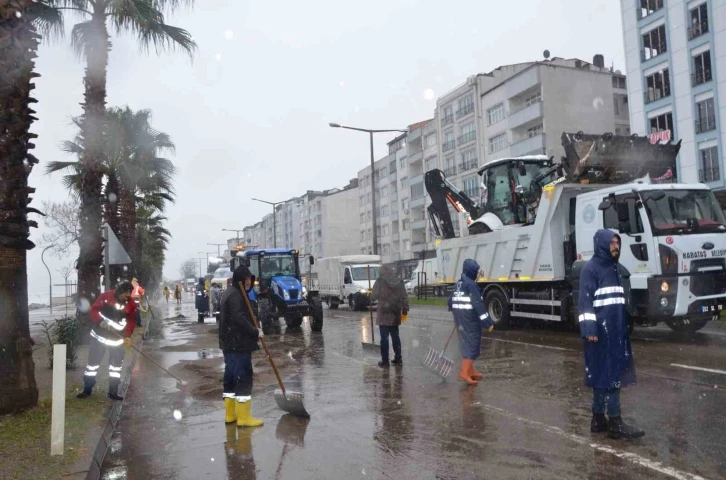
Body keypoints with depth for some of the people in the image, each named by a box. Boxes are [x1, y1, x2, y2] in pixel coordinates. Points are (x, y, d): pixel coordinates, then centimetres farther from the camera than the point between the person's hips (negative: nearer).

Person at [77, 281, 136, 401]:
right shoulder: (106, 296, -15)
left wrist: (127, 335, -16)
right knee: (93, 361, 5)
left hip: (117, 338, 2)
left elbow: (131, 321, -4)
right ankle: (87, 389, 19)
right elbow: (94, 309, -11)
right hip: (99, 335, -2)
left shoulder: (131, 304, -8)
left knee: (116, 363, 3)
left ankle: (113, 392, 13)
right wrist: (100, 321, -27)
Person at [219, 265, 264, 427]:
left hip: (230, 343, 11)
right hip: (238, 344, -11)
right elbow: (239, 319, -26)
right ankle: (243, 417, -2)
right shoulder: (235, 295, -16)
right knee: (243, 377, -6)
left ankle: (230, 414, 22)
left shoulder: (231, 293, 17)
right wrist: (255, 332, -18)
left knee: (231, 377, 14)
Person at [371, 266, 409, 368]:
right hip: (395, 314, 5)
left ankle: (385, 361, 3)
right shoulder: (399, 282, 6)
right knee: (395, 336, 14)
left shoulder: (380, 281, -7)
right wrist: (405, 309, 14)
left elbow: (374, 295, -6)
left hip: (384, 313, -4)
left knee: (384, 338, 0)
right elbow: (404, 297, 7)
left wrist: (371, 298, 16)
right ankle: (398, 359, 18)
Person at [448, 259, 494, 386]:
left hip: (460, 319, 9)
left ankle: (470, 371, 26)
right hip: (470, 320, -9)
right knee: (472, 344, -5)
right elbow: (478, 305, -21)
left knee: (467, 343, 17)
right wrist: (488, 322, -21)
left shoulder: (458, 284, 13)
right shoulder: (471, 285, -14)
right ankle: (464, 373, -9)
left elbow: (450, 302, 19)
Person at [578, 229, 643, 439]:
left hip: (615, 330, 9)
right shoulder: (591, 268, -10)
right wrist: (589, 329, -21)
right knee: (609, 375, -5)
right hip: (601, 331, -9)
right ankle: (615, 423, 0)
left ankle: (598, 419, 19)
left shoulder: (613, 267, 16)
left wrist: (623, 328, 20)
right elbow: (585, 301, -15)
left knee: (606, 374, 11)